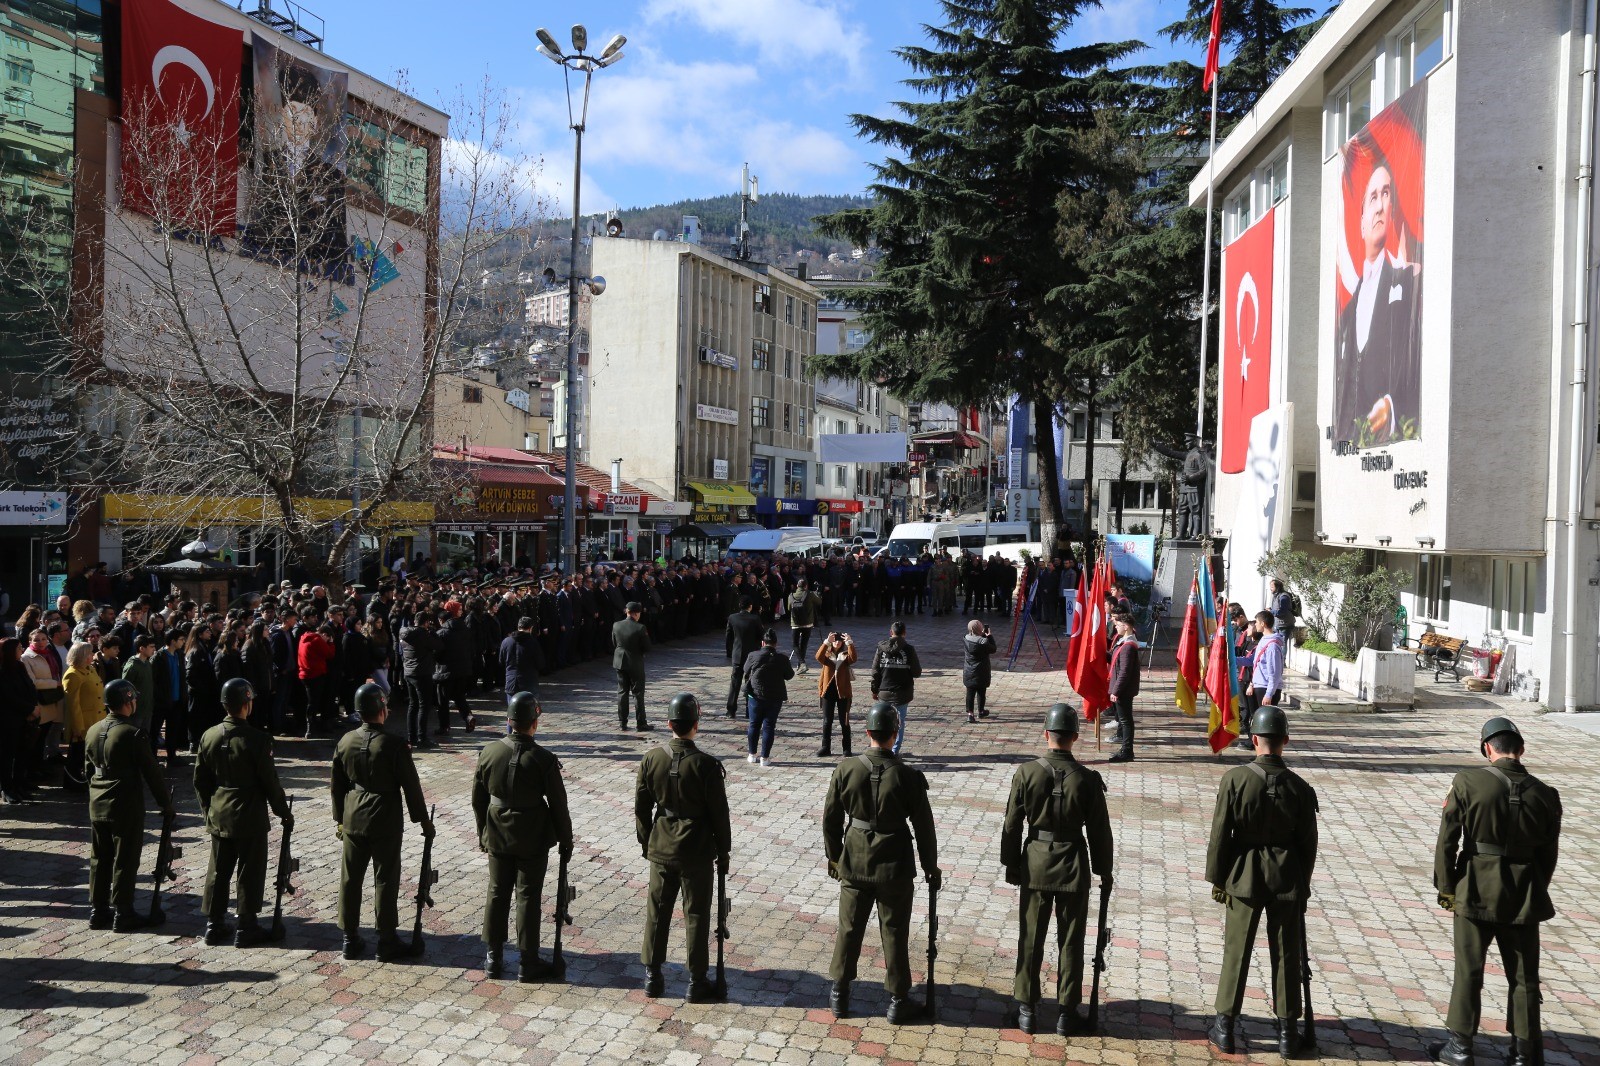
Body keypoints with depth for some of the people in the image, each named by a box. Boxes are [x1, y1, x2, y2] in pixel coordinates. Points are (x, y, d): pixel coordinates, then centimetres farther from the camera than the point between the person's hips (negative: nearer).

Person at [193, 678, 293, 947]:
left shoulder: (209, 736, -2)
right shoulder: (257, 740, -19)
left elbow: (200, 780, 7)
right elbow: (270, 783, -14)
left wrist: (208, 809, 19)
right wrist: (284, 813, -2)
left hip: (218, 817, 5)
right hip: (250, 819, -5)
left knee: (218, 871, 15)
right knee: (250, 873, 5)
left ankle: (214, 925, 22)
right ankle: (246, 929, 11)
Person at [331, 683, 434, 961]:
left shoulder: (345, 742, -1)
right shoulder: (394, 745, -17)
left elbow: (337, 785, 8)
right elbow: (411, 786, -12)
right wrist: (424, 821, -1)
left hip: (352, 821, 5)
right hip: (385, 823, -5)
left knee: (350, 879, 12)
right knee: (385, 881, 3)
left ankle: (350, 939, 20)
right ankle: (387, 941, 10)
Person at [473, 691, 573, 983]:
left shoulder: (489, 752, -7)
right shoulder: (543, 760, -19)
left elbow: (478, 798, 3)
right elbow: (558, 805, -12)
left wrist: (482, 833, 16)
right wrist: (565, 840, 1)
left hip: (497, 836, 3)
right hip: (533, 839, -3)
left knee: (497, 893, 15)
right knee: (528, 897, 5)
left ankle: (494, 958, 23)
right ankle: (528, 963, 12)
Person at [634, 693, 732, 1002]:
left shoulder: (651, 759, -8)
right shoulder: (706, 765, -18)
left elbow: (641, 807, 2)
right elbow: (719, 814, -11)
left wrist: (645, 842, 16)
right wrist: (723, 850, 3)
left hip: (660, 849, 3)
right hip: (697, 852, -3)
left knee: (657, 913, 15)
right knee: (696, 916, 8)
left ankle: (651, 976, 24)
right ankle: (696, 982, 16)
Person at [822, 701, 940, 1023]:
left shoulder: (846, 770, -11)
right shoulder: (909, 777, -17)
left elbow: (831, 819, -2)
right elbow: (923, 827, -9)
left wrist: (834, 856, 13)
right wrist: (931, 867, 5)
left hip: (853, 864, 2)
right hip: (895, 867, -2)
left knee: (849, 927, 16)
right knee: (895, 932, 11)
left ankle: (839, 995, 27)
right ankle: (898, 1000, 22)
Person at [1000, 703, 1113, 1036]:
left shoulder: (1026, 773, -11)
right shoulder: (1088, 779, -12)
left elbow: (1012, 825, -5)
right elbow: (1099, 831, -5)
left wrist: (1011, 865, 8)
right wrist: (1104, 871, 9)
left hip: (1035, 865, 1)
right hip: (1074, 868, -1)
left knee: (1030, 939, 12)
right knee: (1070, 942, 11)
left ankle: (1026, 1009, 20)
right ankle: (1067, 1013, 18)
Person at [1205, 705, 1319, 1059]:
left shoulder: (1235, 779, -14)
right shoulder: (1299, 787, -9)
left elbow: (1220, 834, -9)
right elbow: (1307, 842, -1)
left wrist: (1217, 878, 2)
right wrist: (1303, 883, 13)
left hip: (1244, 877, -1)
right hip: (1287, 878, 1)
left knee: (1236, 952, 8)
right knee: (1286, 955, 11)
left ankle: (1224, 1028, 15)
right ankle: (1287, 1033, 18)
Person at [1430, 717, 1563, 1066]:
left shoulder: (1468, 783, -13)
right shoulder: (1545, 795, -4)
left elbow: (1447, 841, -10)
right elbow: (1548, 856, 4)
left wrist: (1446, 889, 1)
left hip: (1476, 894, -2)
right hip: (1524, 899, 2)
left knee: (1468, 972, 9)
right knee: (1524, 977, 14)